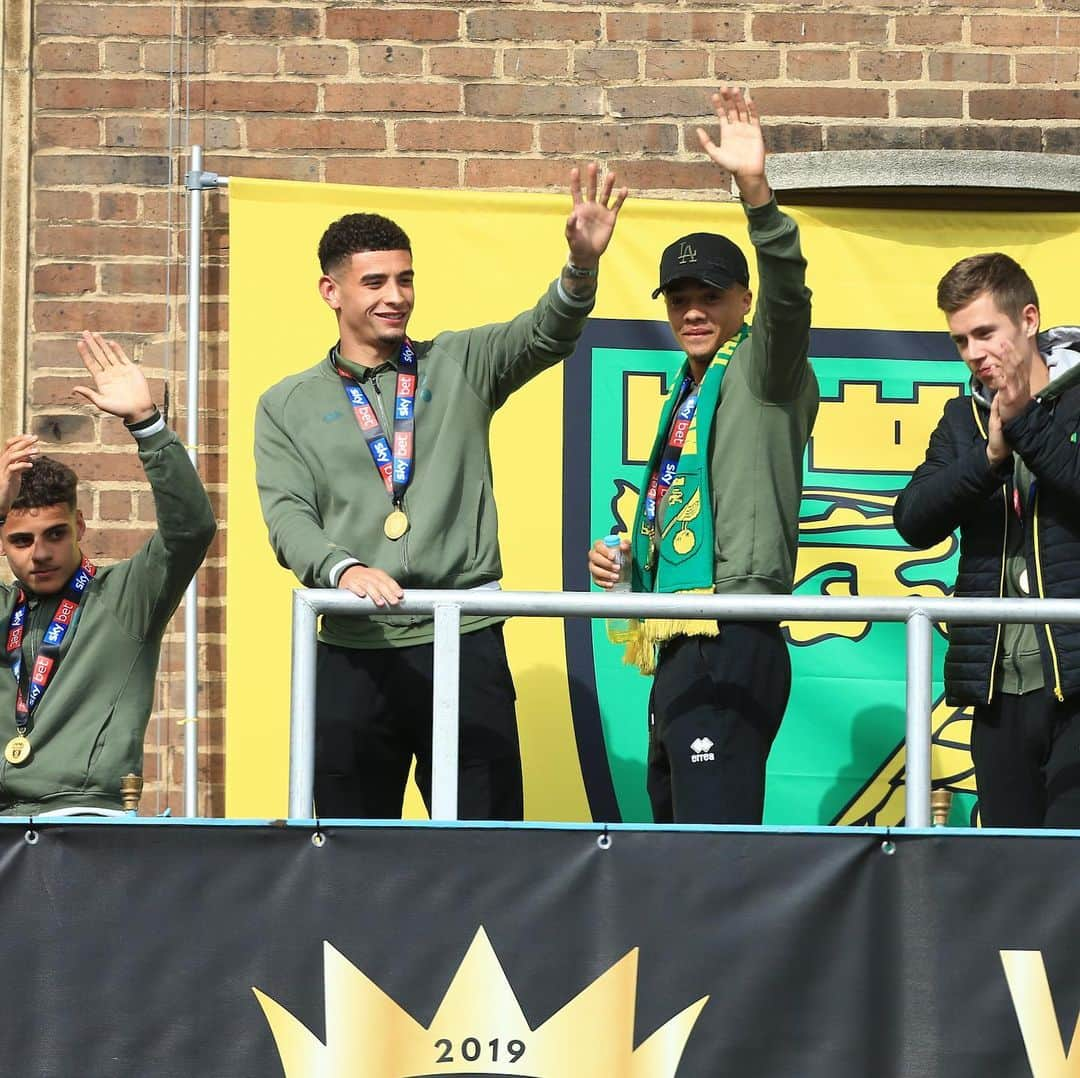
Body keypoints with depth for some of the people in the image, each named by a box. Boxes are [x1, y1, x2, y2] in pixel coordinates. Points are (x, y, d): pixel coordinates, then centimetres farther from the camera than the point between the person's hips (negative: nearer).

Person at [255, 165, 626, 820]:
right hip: (353, 654, 1)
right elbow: (289, 518, 0)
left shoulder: (461, 367, 10)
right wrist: (343, 568, -21)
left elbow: (546, 335, -6)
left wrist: (583, 267, -27)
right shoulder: (289, 408, 11)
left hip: (465, 646, -1)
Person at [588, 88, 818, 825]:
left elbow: (787, 295, -24)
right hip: (680, 646, 10)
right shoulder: (690, 394, 22)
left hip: (732, 645, -10)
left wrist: (755, 188, -38)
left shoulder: (764, 372, -3)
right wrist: (631, 557, 13)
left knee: (714, 834, -18)